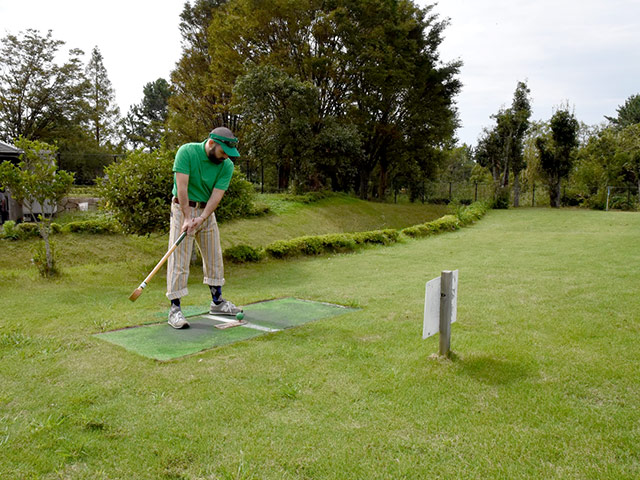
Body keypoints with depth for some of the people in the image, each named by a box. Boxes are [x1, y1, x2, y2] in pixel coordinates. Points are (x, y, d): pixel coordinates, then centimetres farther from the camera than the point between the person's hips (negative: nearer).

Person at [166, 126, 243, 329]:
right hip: (183, 208, -5)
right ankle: (174, 309, -2)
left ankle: (217, 302, 26)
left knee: (214, 257, 11)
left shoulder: (227, 166, -7)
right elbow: (182, 187, -21)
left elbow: (217, 195, -12)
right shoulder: (187, 152, -17)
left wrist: (201, 218, -26)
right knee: (179, 259, -7)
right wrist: (188, 218, -25)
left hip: (207, 211, 5)